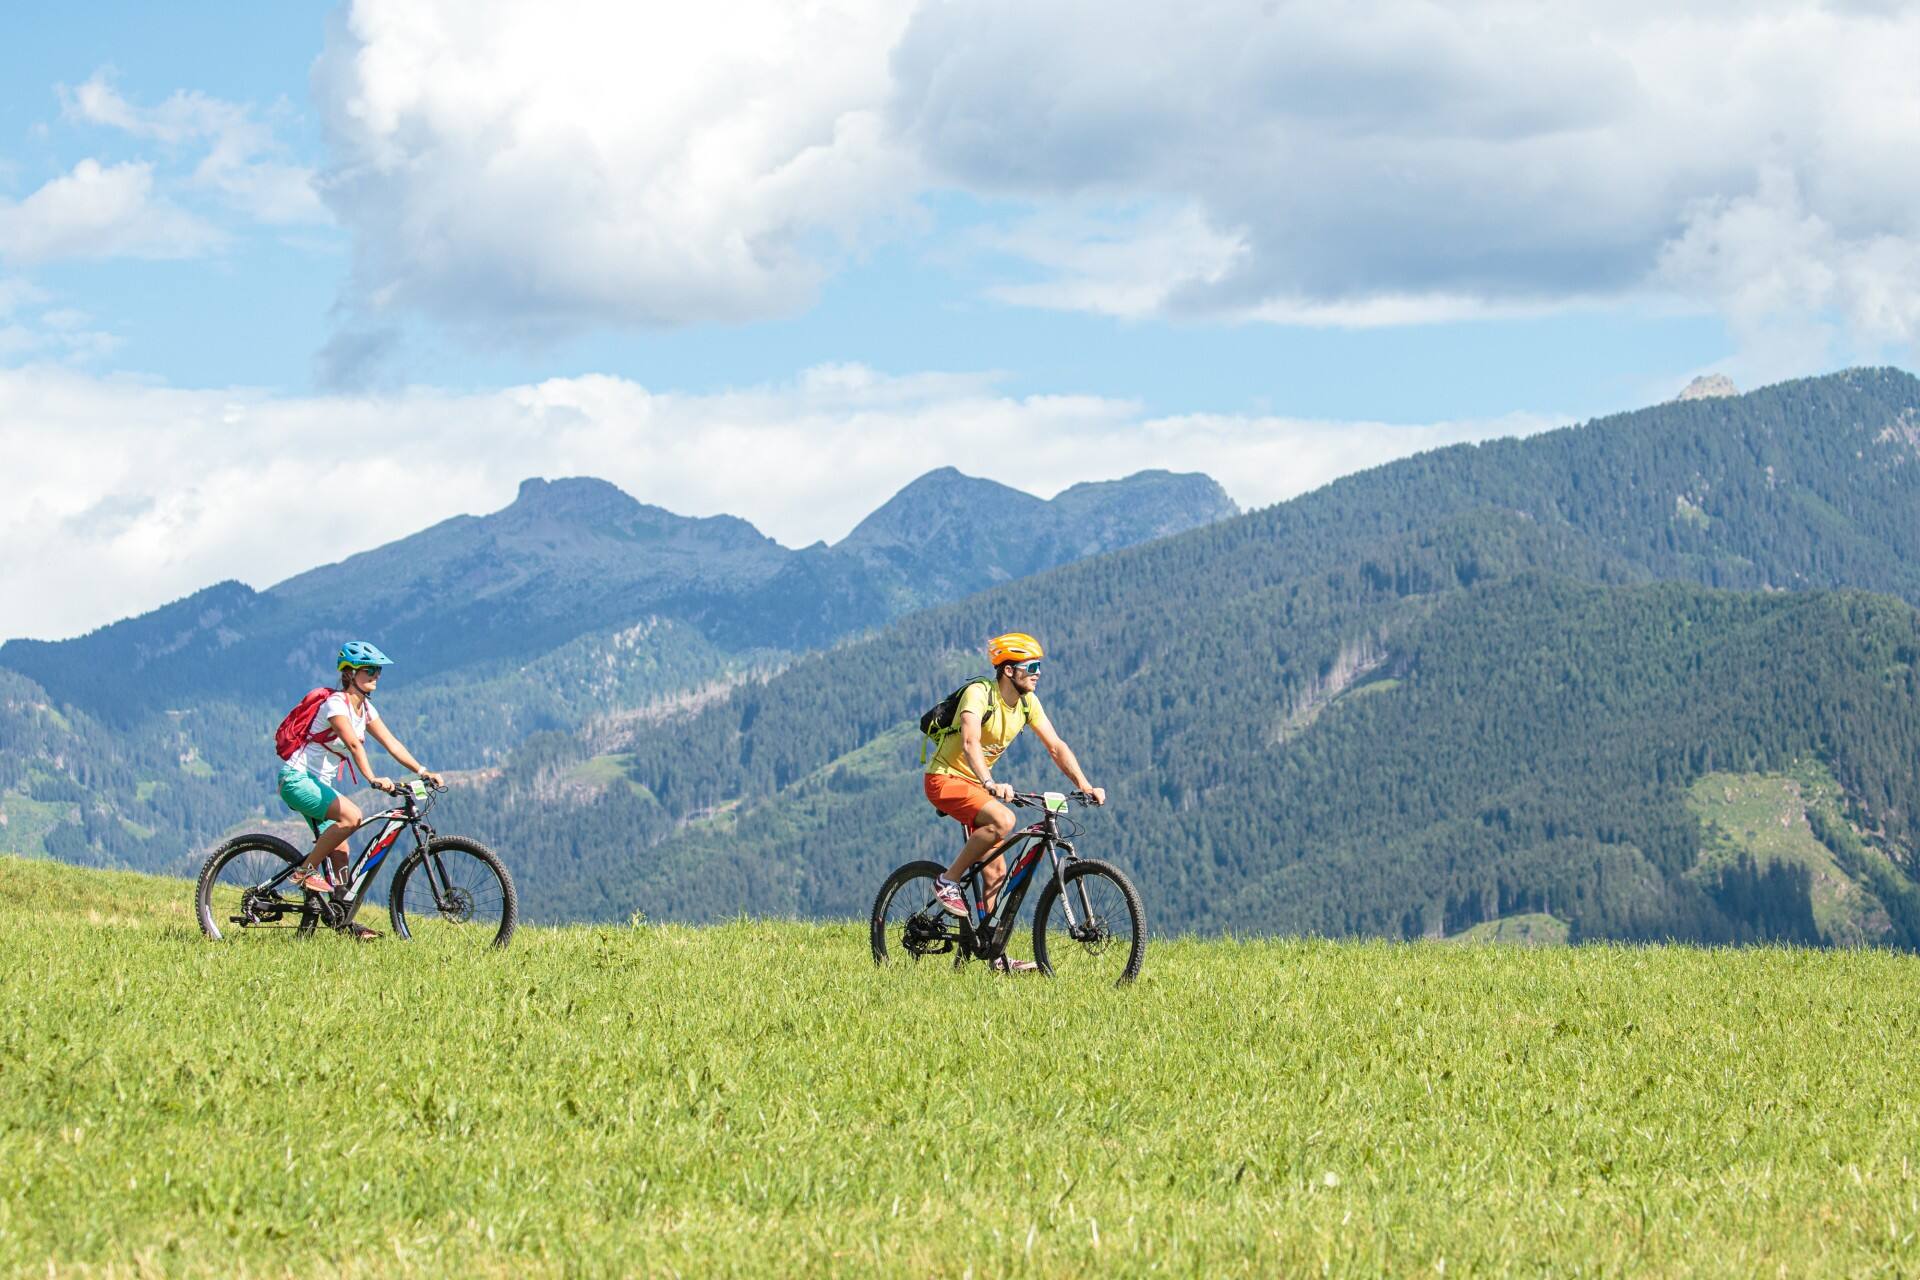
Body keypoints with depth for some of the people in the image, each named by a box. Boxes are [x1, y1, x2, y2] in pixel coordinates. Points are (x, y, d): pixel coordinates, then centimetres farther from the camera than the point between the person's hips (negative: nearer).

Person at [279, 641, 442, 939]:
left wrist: (422, 771, -9)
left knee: (338, 853, 4)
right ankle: (306, 870, -17)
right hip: (297, 779, -9)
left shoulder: (365, 709, 9)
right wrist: (372, 779, -45)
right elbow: (353, 743, -32)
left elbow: (391, 743, 2)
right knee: (351, 815, -28)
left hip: (319, 784, 9)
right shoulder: (336, 704, -18)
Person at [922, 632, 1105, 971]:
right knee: (1003, 821, -32)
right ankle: (948, 881, -17)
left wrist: (1085, 786, -14)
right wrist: (990, 784, -54)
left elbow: (1056, 747, -1)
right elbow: (970, 743, -38)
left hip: (974, 784, 8)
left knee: (995, 872, 3)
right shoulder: (979, 694, -23)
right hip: (945, 778, -8)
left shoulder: (1028, 703, 0)